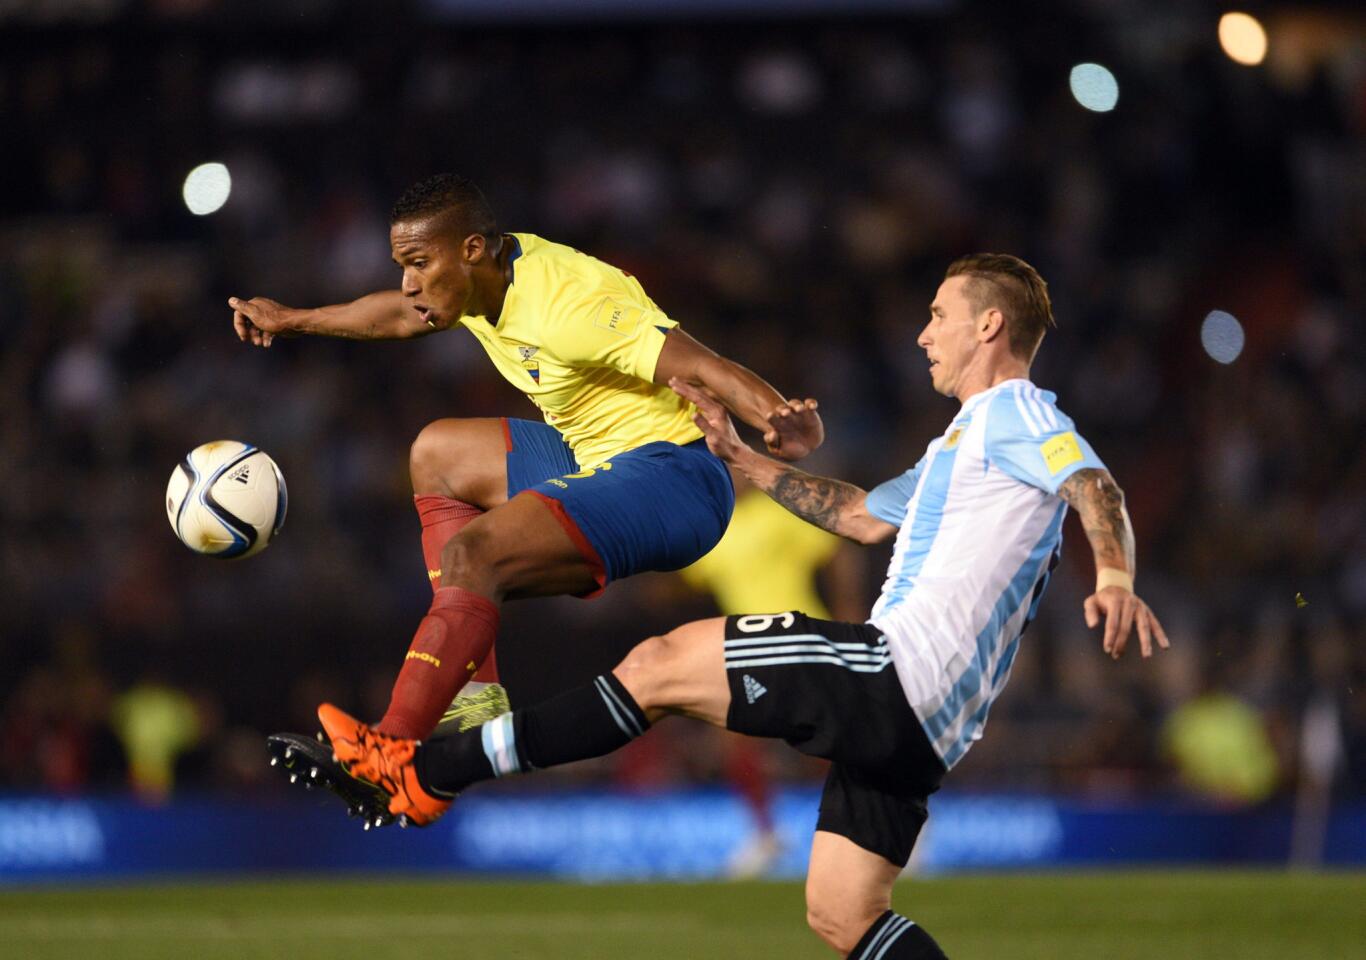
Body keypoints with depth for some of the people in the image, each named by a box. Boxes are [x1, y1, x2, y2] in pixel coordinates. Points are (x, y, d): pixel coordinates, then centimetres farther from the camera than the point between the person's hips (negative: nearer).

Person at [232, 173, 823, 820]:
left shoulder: (568, 306, -26)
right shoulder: (487, 275, 3)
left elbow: (706, 369, -31)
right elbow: (402, 316, 27)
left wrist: (785, 426, -50)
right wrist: (292, 322, 40)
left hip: (670, 481, -11)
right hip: (595, 458, 11)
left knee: (471, 554, -27)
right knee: (437, 456, 23)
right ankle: (479, 698, 11)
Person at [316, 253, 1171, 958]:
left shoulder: (1016, 415, -2)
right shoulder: (961, 444, 29)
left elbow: (1095, 484, -21)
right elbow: (861, 515, 39)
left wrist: (1114, 579, -41)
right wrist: (742, 457, 38)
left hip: (895, 669, -10)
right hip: (909, 723, 10)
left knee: (662, 665, -7)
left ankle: (425, 774, -4)